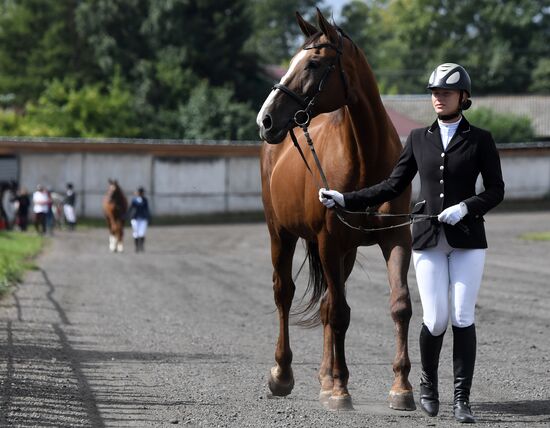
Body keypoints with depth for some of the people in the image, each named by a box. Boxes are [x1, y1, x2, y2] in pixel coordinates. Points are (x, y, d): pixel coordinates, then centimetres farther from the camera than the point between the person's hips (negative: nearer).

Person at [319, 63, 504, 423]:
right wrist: (345, 200, 2)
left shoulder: (480, 140, 2)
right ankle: (429, 381, 22)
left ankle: (463, 399, 3)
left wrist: (466, 206, -17)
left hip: (467, 239, -1)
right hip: (428, 240, 2)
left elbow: (496, 190, 1)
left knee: (463, 318, -4)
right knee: (435, 320, -4)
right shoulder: (419, 139, 9)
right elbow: (393, 187, 10)